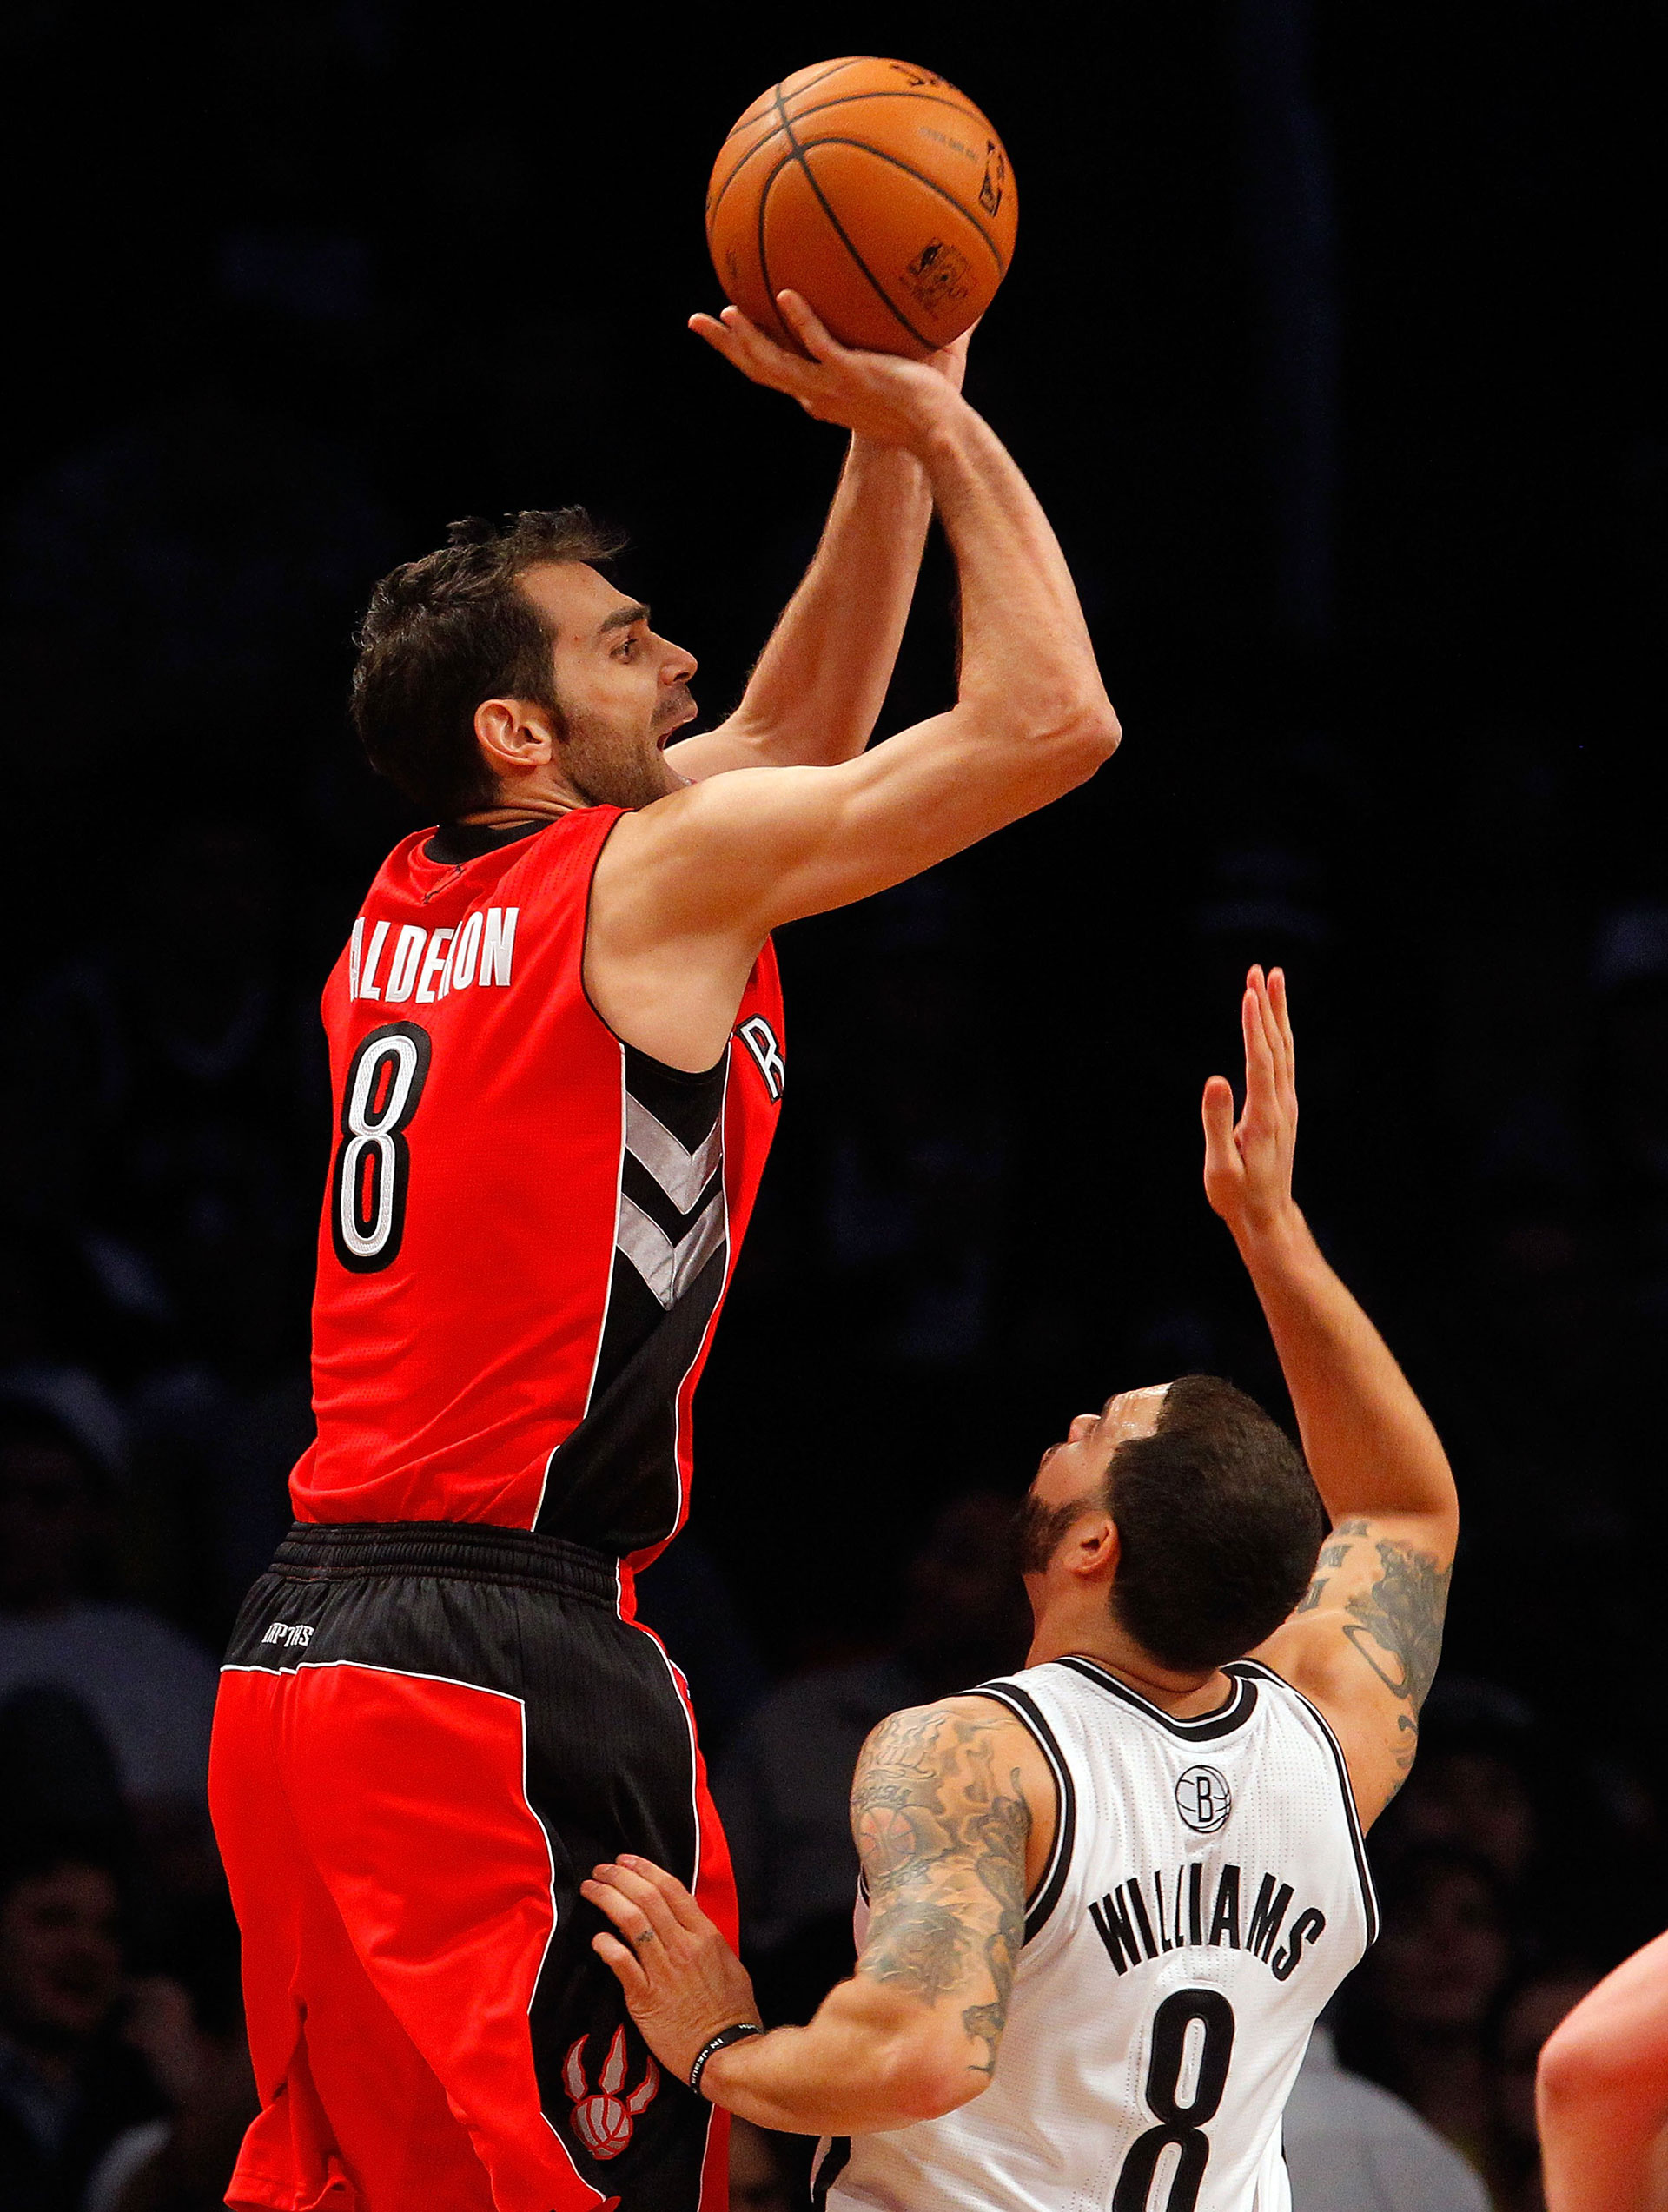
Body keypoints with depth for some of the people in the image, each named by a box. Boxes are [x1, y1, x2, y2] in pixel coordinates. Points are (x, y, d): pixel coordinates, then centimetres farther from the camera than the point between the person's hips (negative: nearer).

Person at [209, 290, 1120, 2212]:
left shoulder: (412, 905, 17)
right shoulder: (657, 873, -6)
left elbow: (797, 738, 29)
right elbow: (1049, 719, -4)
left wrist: (891, 444, 25)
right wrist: (938, 426, 6)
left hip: (303, 1654, 9)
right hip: (508, 1673, -9)